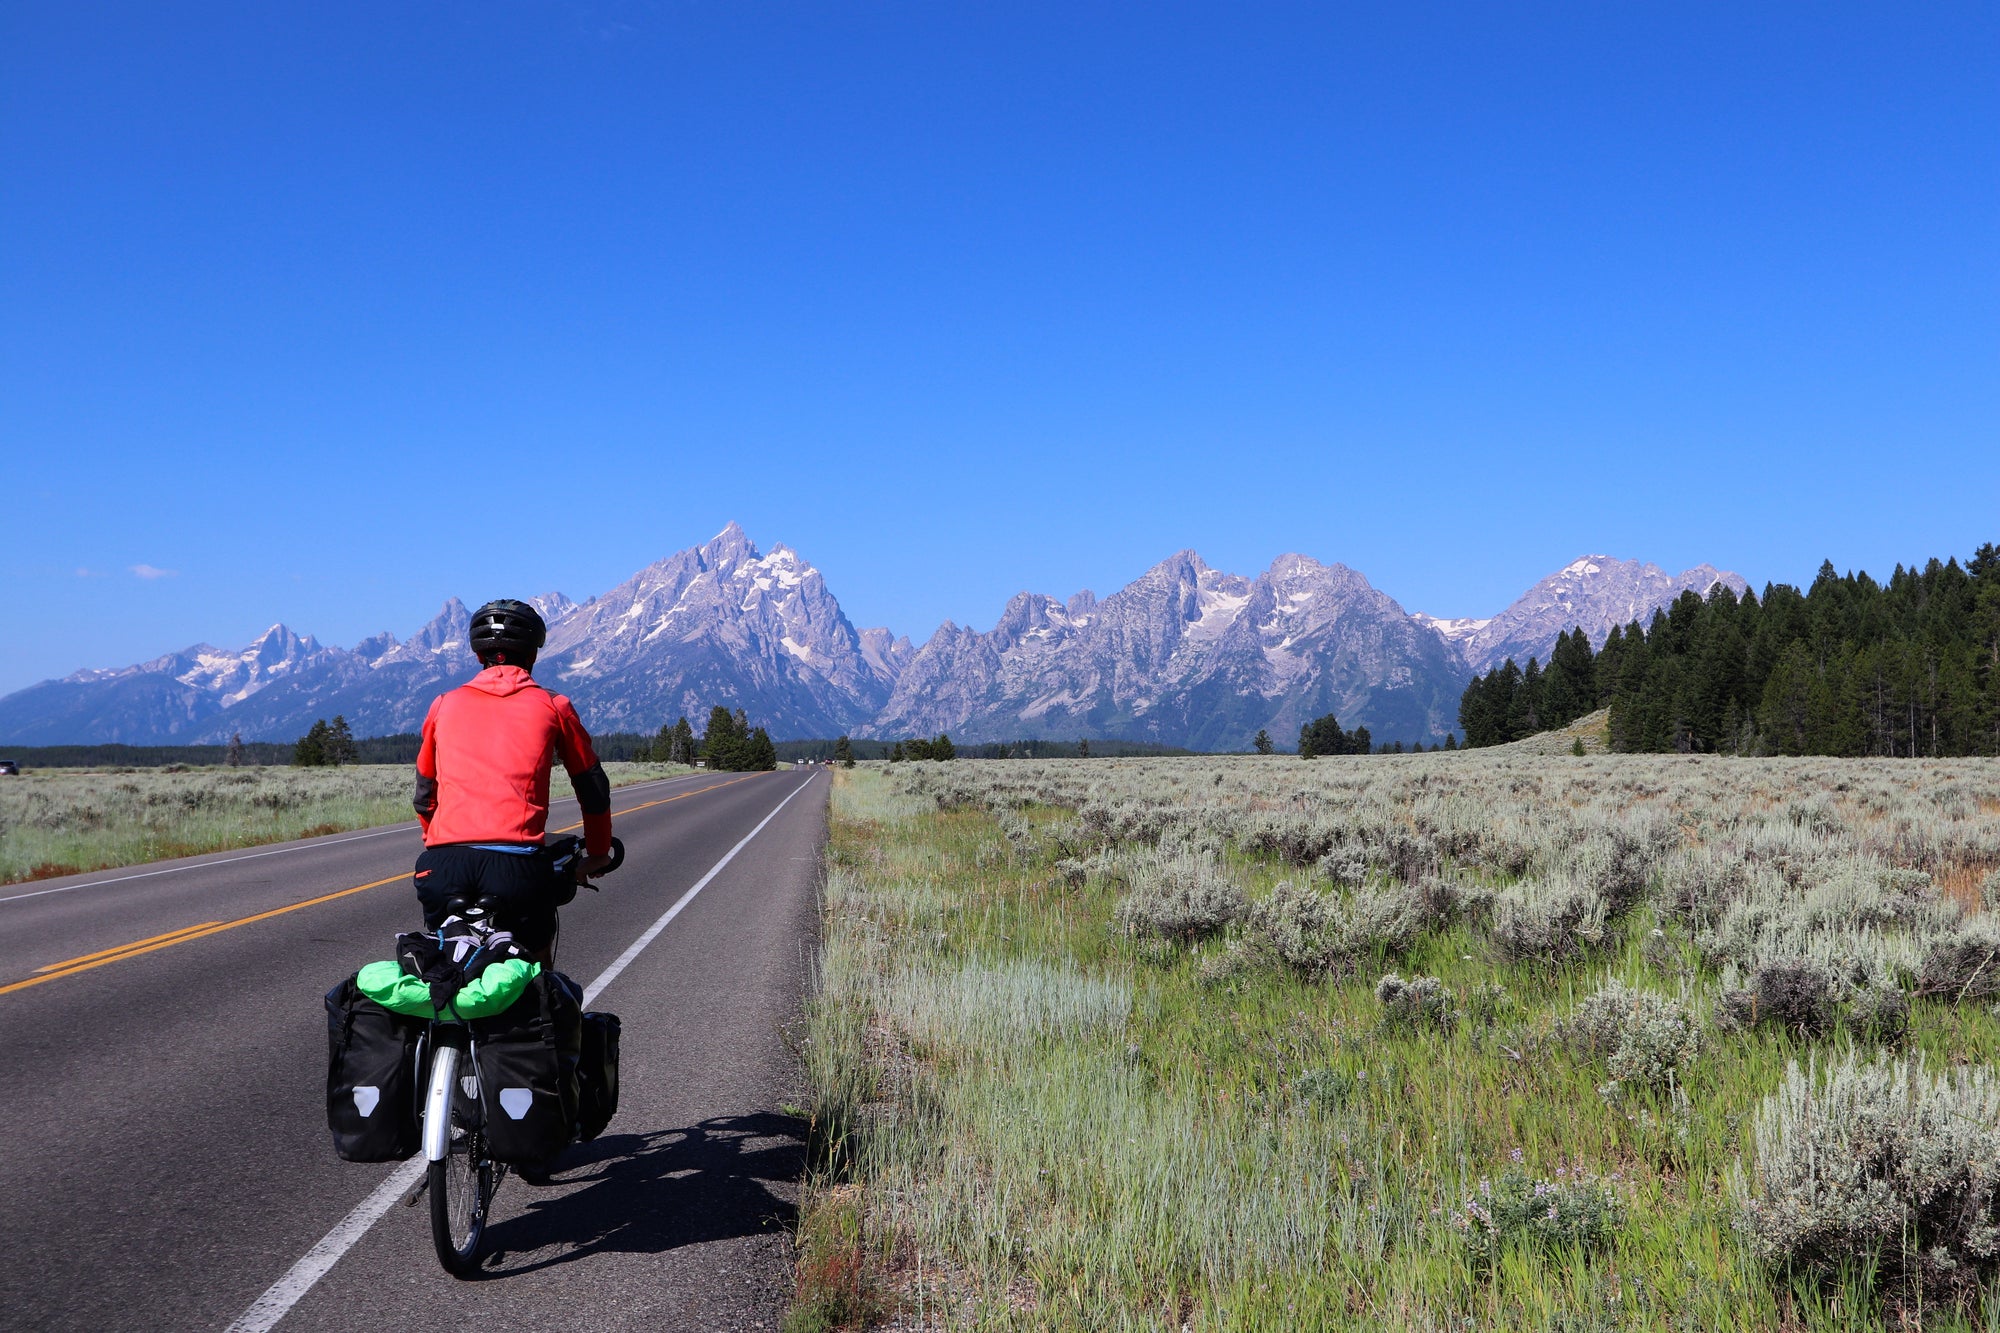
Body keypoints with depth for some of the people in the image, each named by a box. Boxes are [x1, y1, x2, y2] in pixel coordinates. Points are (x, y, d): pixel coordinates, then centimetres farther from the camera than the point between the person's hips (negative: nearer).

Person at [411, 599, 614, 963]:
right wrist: (598, 853, 36)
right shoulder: (551, 706, 14)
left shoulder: (445, 704, 19)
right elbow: (593, 789, 22)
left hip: (443, 864, 2)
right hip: (517, 865, -2)